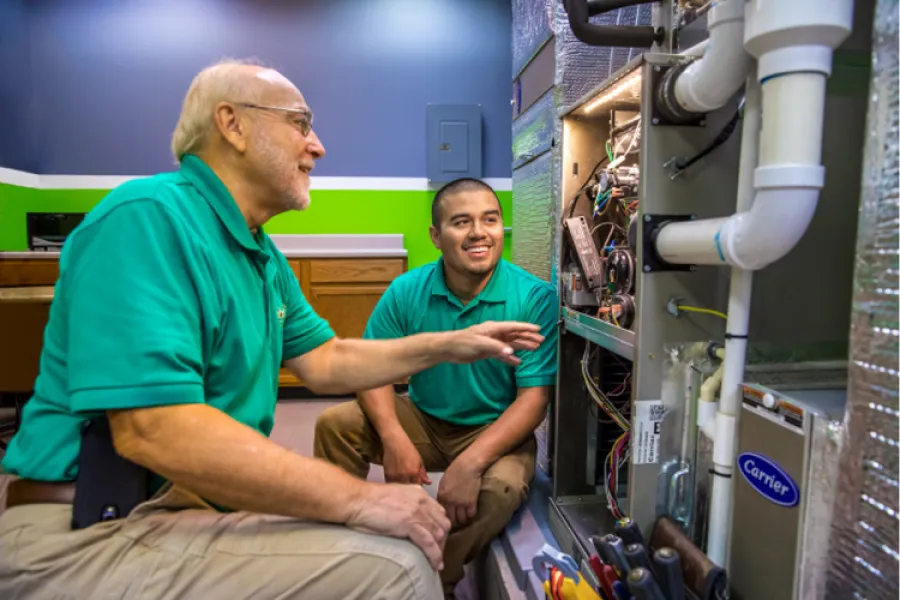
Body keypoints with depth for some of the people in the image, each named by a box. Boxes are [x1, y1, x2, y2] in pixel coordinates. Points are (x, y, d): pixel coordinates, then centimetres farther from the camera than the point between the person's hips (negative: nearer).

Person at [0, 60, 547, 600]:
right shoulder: (148, 216, -21)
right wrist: (355, 497, -27)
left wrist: (446, 346, 6)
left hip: (201, 499, 9)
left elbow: (324, 362, 11)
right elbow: (153, 430, -30)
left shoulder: (263, 256, 10)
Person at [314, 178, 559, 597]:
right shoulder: (407, 291, -8)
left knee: (503, 487, -33)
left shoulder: (535, 298, -17)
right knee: (335, 424, -14)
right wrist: (394, 439, -23)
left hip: (495, 431, -2)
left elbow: (534, 397, -18)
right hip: (422, 420, 3)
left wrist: (470, 462, -31)